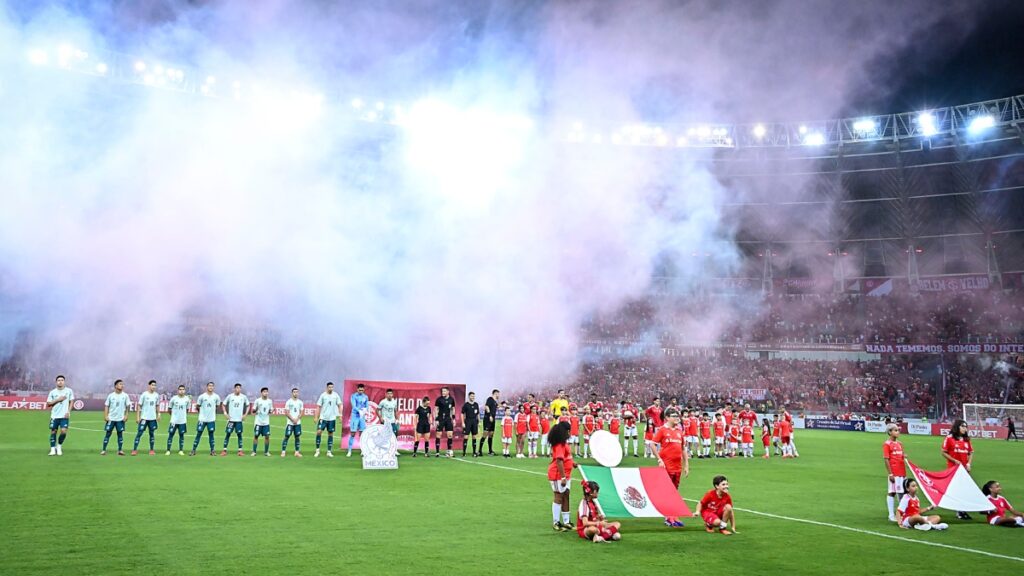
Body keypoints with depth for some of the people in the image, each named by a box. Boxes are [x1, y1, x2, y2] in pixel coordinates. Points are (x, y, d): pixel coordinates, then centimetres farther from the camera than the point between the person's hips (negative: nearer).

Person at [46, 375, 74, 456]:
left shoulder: (69, 391, 2)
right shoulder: (52, 392, 3)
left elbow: (71, 402, 7)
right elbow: (48, 404, 2)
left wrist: (68, 411, -4)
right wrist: (58, 400, -11)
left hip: (64, 416, -1)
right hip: (54, 416, 1)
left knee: (64, 431, -13)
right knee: (53, 432, 4)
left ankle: (59, 446, 12)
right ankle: (53, 449, 14)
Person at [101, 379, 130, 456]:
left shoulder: (125, 396, 0)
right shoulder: (110, 395, -1)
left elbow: (127, 406, 4)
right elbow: (106, 406, 3)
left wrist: (126, 415, -4)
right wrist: (105, 416, -6)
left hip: (120, 419, 0)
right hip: (111, 418, 0)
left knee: (120, 434, 3)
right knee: (107, 433, 2)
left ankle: (120, 450, 8)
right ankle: (103, 450, 7)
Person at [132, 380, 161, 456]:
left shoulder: (156, 395, 5)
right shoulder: (144, 394, -7)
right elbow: (139, 406, -6)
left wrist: (158, 415, 11)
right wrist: (137, 417, -10)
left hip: (153, 418, 4)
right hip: (144, 418, -4)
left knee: (152, 433, 8)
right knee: (139, 433, -5)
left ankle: (151, 450, 15)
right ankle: (135, 450, -3)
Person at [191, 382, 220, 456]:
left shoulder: (216, 397, 0)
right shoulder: (202, 396, -6)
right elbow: (197, 406, 5)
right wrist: (203, 412, 10)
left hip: (211, 419, 1)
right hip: (202, 419, -1)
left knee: (211, 434, 5)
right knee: (198, 434, 1)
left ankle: (212, 450, 11)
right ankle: (193, 450, 6)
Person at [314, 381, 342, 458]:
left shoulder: (336, 395, 0)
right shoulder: (323, 395, -3)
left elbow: (339, 405, 5)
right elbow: (318, 406, -1)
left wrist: (340, 414, -6)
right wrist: (316, 417, -5)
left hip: (332, 418, 2)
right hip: (323, 417, -1)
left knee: (330, 434, 6)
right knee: (319, 432, -12)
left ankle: (329, 452, 13)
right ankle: (317, 450, 1)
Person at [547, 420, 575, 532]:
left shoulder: (563, 443, 12)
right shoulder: (559, 444, -19)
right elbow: (559, 461, -26)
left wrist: (572, 464, 13)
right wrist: (563, 477, -28)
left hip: (565, 475, 10)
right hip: (558, 475, -10)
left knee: (566, 496, 13)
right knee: (559, 497, -3)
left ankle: (566, 522, 20)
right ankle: (556, 523, 5)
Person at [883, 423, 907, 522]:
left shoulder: (900, 443, 12)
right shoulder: (887, 444, -8)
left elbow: (902, 459, 16)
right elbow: (886, 460, -11)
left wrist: (905, 473, 13)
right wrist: (890, 474, -15)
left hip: (902, 472, 6)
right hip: (894, 473, -6)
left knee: (902, 492, 10)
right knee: (892, 492, -1)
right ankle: (891, 515, 5)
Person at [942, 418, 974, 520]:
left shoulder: (967, 439, 9)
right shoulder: (949, 438, -6)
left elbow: (971, 452, 15)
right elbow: (944, 453, -6)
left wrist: (969, 463, 0)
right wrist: (955, 461, -14)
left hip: (964, 468, 5)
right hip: (953, 468, -5)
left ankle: (963, 510, 12)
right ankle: (958, 511, 4)